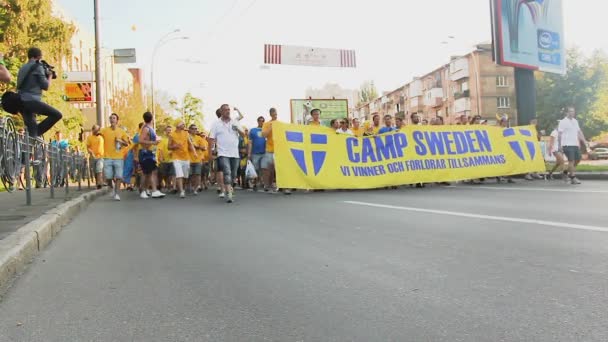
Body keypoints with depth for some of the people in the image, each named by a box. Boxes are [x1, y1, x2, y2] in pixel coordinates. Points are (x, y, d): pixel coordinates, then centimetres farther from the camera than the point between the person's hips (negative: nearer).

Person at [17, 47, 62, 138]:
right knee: (57, 115, -7)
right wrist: (50, 77, 17)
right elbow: (45, 86, -2)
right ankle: (36, 133, -13)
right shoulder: (38, 66, 0)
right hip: (32, 101, -9)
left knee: (31, 132, 8)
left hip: (22, 102, 9)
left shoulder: (23, 68, 23)